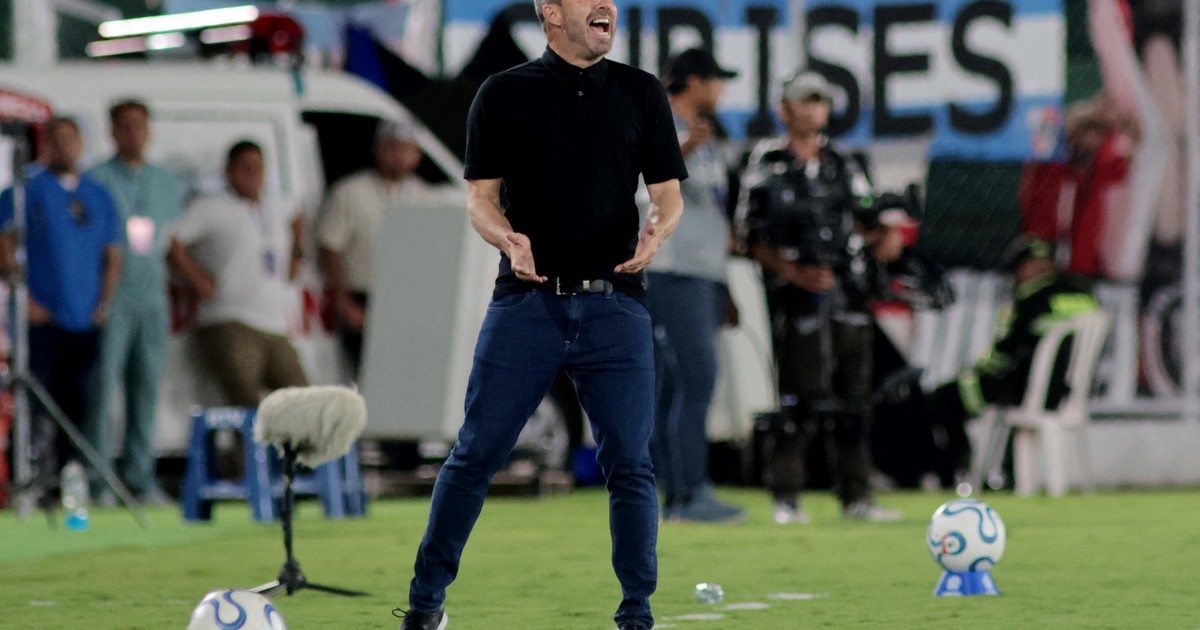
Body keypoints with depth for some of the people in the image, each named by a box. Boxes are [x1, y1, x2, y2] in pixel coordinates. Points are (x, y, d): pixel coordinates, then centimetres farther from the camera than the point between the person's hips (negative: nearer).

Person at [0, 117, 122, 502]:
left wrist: (104, 304, 7)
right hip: (40, 321, -4)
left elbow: (112, 256, 19)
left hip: (85, 322, 4)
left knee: (78, 405, 4)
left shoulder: (98, 196, 16)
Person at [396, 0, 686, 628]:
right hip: (526, 299, -1)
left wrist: (657, 229, -14)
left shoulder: (642, 93, 10)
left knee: (629, 464, -2)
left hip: (614, 304, 1)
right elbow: (480, 197, 3)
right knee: (475, 453, 0)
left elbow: (668, 192, 9)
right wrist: (508, 238, -19)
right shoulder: (503, 94, 4)